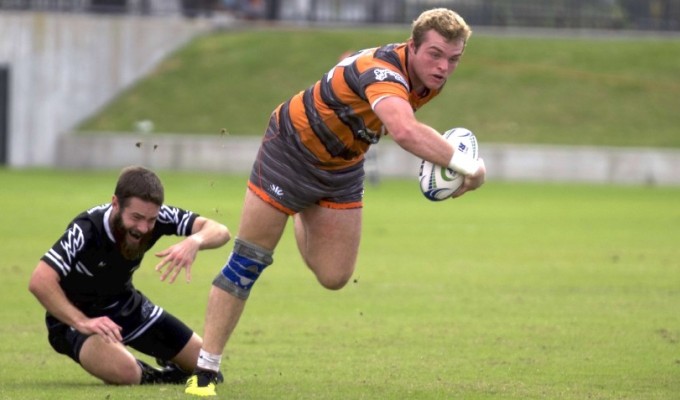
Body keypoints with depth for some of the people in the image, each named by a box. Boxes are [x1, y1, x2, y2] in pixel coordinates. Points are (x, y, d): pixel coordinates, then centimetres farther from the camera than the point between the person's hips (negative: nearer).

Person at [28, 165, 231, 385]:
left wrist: (194, 241, -45)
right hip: (75, 316, -6)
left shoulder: (158, 217, -19)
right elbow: (40, 282, -41)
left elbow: (219, 231, -22)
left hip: (126, 304, 6)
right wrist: (82, 323, -47)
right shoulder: (86, 230, -33)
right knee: (125, 372, -34)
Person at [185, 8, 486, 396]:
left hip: (343, 168, 7)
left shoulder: (430, 77, -12)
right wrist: (466, 164, -56)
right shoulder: (382, 71, -38)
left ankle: (305, 217, 41)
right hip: (293, 149, -7)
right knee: (247, 262, -5)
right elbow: (405, 131, -59)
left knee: (334, 277, 7)